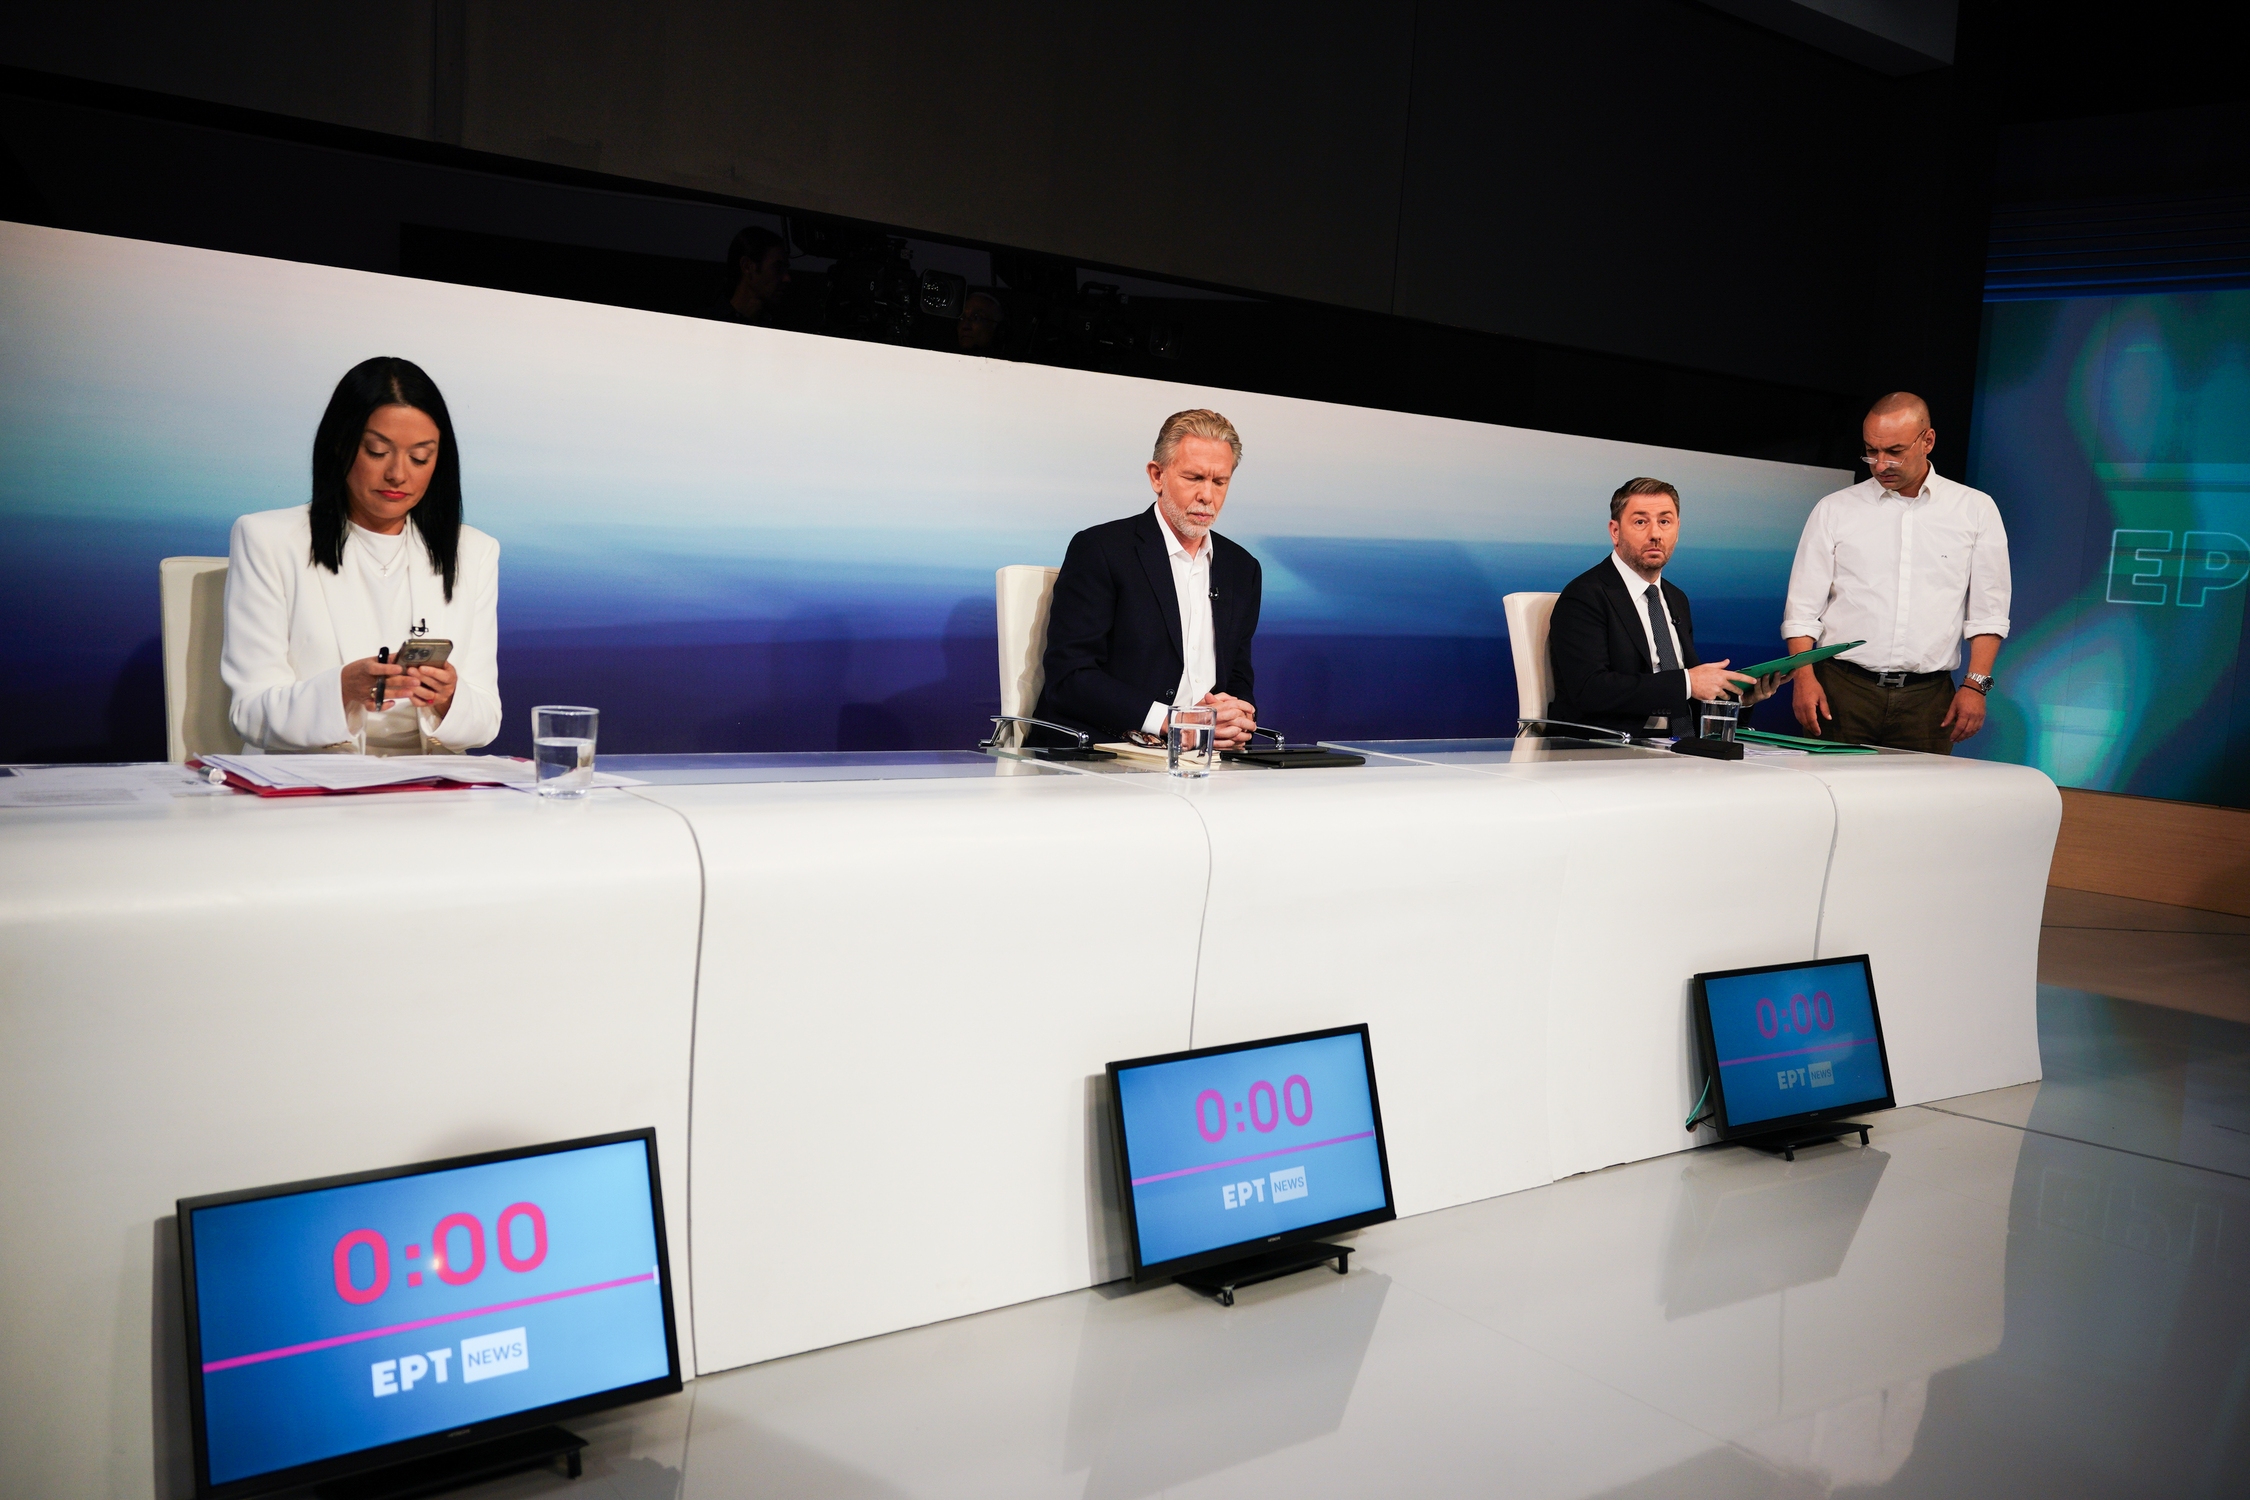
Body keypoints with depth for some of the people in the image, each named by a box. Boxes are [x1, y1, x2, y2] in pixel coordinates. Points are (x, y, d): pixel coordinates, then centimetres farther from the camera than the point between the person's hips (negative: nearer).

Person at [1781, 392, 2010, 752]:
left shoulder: (1975, 510, 8)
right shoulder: (1834, 510, 7)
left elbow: (1988, 611, 9)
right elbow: (1802, 609, 5)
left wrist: (1975, 684, -2)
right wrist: (1805, 678, -9)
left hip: (1928, 696, 0)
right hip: (1843, 690, 0)